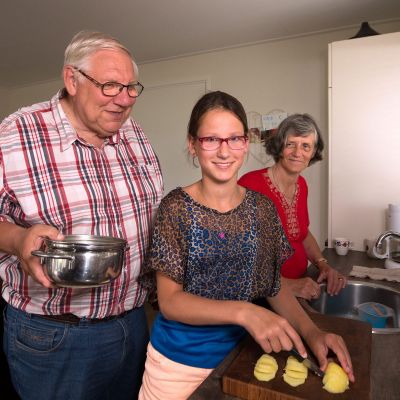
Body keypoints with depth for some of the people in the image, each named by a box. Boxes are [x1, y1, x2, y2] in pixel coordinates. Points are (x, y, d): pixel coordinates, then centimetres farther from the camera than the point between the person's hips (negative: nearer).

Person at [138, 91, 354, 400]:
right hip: (179, 360, -2)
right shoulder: (176, 208, -17)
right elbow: (169, 300, -19)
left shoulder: (262, 208, -7)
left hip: (237, 351, 3)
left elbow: (275, 285, 1)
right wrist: (244, 312, -31)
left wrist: (310, 331, -15)